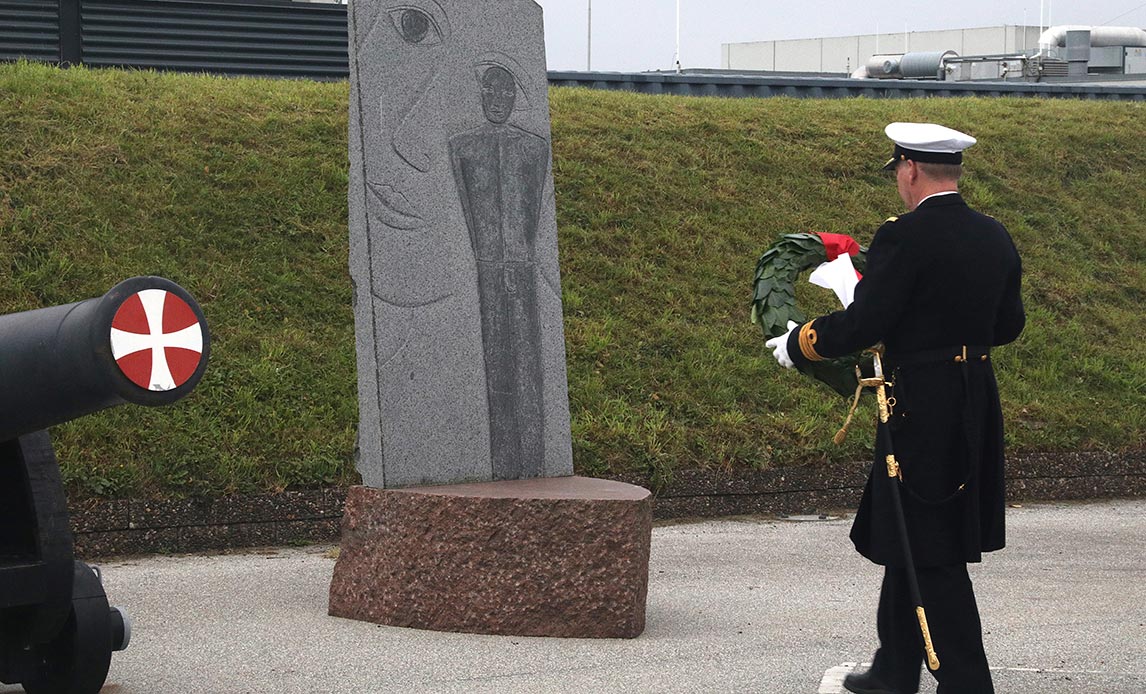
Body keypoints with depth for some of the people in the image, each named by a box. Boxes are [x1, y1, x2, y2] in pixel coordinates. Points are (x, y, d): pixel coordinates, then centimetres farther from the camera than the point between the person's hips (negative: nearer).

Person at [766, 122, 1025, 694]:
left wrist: (795, 344, -2)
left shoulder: (904, 238, -17)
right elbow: (1009, 324, 15)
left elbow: (861, 326, -18)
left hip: (921, 411, -8)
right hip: (977, 409, 8)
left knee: (932, 553, 0)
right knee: (907, 540, 19)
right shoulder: (995, 238, 6)